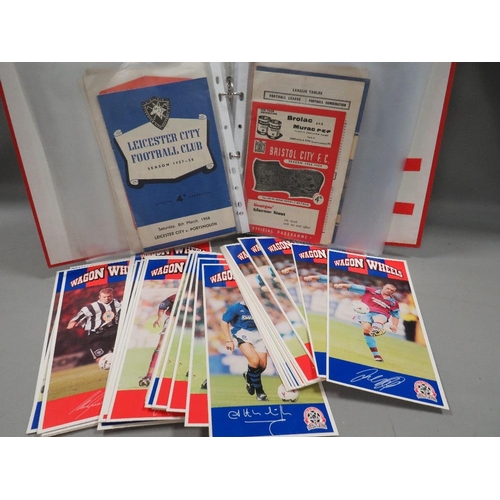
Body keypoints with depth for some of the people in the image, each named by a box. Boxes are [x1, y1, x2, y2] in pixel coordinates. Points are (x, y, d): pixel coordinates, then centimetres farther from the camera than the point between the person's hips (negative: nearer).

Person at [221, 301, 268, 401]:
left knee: (263, 365, -8)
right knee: (255, 361, -25)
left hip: (256, 333, 5)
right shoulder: (236, 308, -10)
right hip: (242, 333, -5)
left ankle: (249, 376, 28)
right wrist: (229, 340, -10)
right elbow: (224, 322, -4)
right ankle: (259, 391, -5)